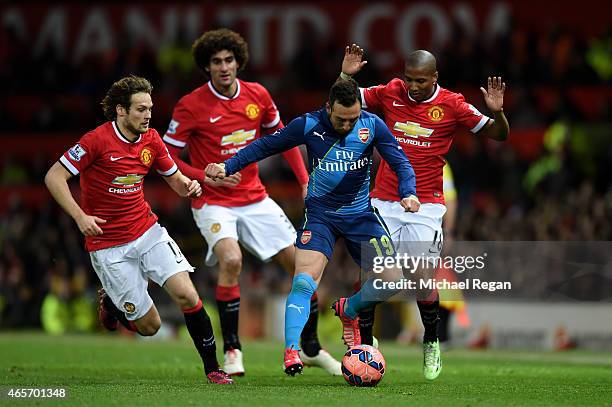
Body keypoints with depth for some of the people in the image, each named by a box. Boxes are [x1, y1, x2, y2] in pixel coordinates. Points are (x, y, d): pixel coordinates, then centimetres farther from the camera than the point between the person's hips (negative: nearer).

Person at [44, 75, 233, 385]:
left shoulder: (151, 140, 1)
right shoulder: (97, 140, -16)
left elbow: (174, 178, 14)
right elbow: (54, 177, -14)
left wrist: (189, 186, -11)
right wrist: (80, 216, -24)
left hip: (148, 231, 4)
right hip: (108, 246, -4)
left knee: (186, 295, -17)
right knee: (149, 325, -2)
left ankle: (212, 368, -4)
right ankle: (110, 301, 31)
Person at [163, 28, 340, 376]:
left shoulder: (258, 95, -1)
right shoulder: (191, 106, -13)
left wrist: (306, 181, 7)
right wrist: (206, 177, -21)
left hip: (255, 199, 5)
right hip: (214, 203, -5)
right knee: (231, 259, -31)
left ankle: (312, 349, 19)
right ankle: (232, 350, -17)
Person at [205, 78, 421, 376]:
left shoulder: (372, 125, -11)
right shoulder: (308, 125, -13)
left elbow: (401, 163, -8)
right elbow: (265, 146, -1)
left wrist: (408, 194, -28)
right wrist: (227, 167, -8)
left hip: (360, 213, 2)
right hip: (320, 213, -2)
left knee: (392, 281, -6)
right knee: (304, 281, -22)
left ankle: (347, 309, 24)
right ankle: (292, 351, -23)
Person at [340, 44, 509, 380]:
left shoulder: (451, 104, -4)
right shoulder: (390, 94, 2)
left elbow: (498, 134, -1)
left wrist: (497, 111, -21)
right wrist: (345, 75, -7)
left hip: (425, 205, -2)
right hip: (384, 201, 2)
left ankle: (431, 344, 18)